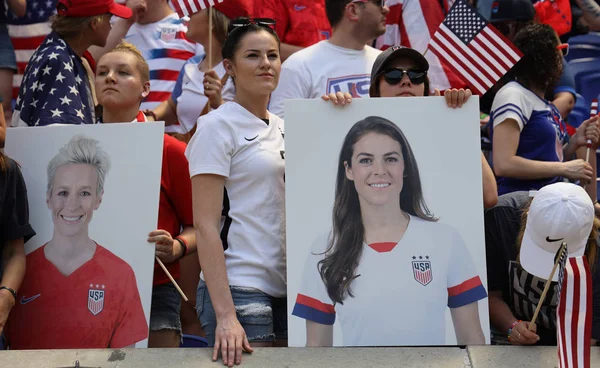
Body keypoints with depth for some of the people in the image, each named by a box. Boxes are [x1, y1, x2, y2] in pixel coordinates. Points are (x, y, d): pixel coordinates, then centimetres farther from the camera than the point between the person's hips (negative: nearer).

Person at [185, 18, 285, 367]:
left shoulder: (284, 127, 13)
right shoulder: (217, 125, -6)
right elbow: (205, 225, -13)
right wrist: (225, 315, -21)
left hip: (287, 290, 7)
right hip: (238, 290, -6)